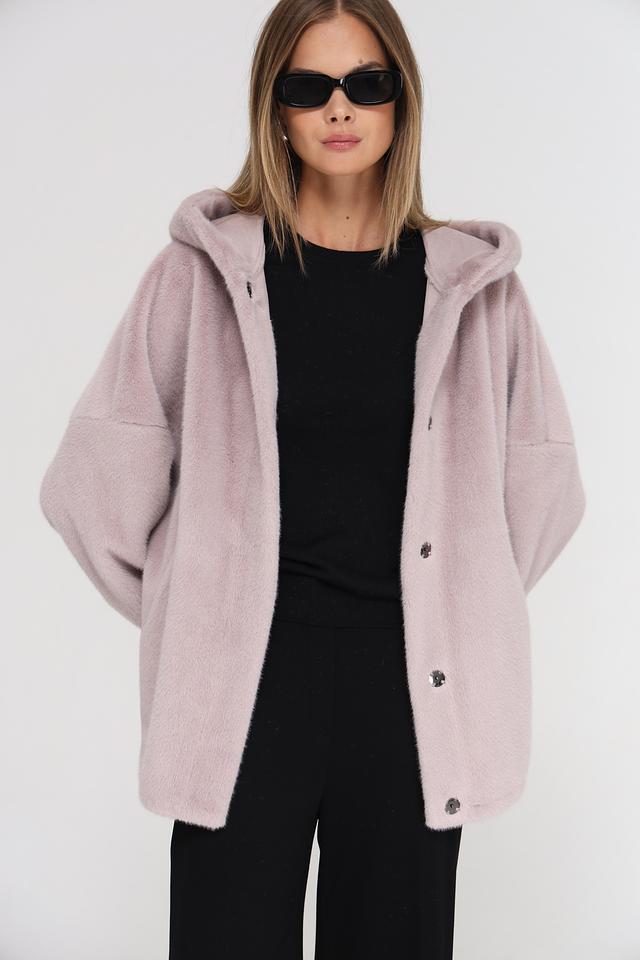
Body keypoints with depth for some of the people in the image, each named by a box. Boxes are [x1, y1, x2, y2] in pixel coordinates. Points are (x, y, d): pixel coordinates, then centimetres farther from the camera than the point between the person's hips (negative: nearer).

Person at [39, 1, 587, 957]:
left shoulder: (473, 285, 5)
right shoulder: (207, 271, 0)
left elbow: (543, 484, 15)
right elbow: (96, 477, 2)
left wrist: (462, 613, 11)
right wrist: (184, 615, 5)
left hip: (414, 686, 2)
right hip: (243, 688, -1)